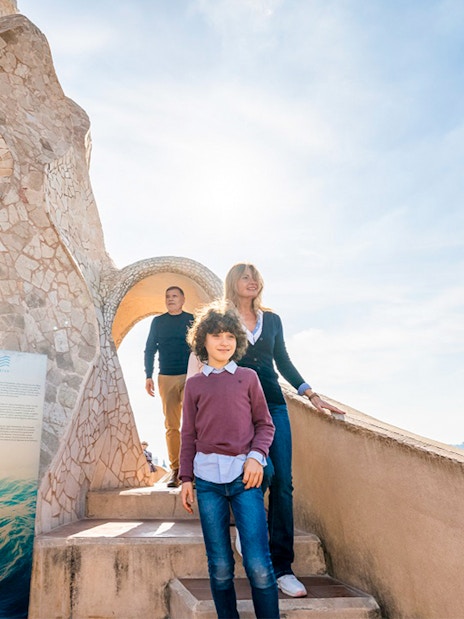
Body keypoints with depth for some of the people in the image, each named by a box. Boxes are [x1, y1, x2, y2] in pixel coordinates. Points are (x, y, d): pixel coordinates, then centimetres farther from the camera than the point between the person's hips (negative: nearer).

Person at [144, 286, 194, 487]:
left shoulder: (192, 320, 7)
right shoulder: (158, 322, 11)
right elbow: (149, 349, 12)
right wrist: (148, 376, 4)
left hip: (189, 376, -1)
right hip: (166, 378, 2)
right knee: (171, 425, 2)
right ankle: (175, 469, 5)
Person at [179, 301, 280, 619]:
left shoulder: (248, 377, 8)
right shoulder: (194, 384, 11)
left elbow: (265, 424, 9)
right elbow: (189, 435, 12)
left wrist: (256, 456, -8)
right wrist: (186, 478, 8)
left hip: (244, 475, -1)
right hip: (208, 478, 1)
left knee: (259, 566, -5)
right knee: (219, 567, 7)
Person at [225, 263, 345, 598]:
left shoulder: (272, 320, 15)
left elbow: (284, 362, 17)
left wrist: (312, 395, 11)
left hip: (273, 404, 4)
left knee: (283, 483, -2)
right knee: (264, 470, -20)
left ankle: (282, 568, 7)